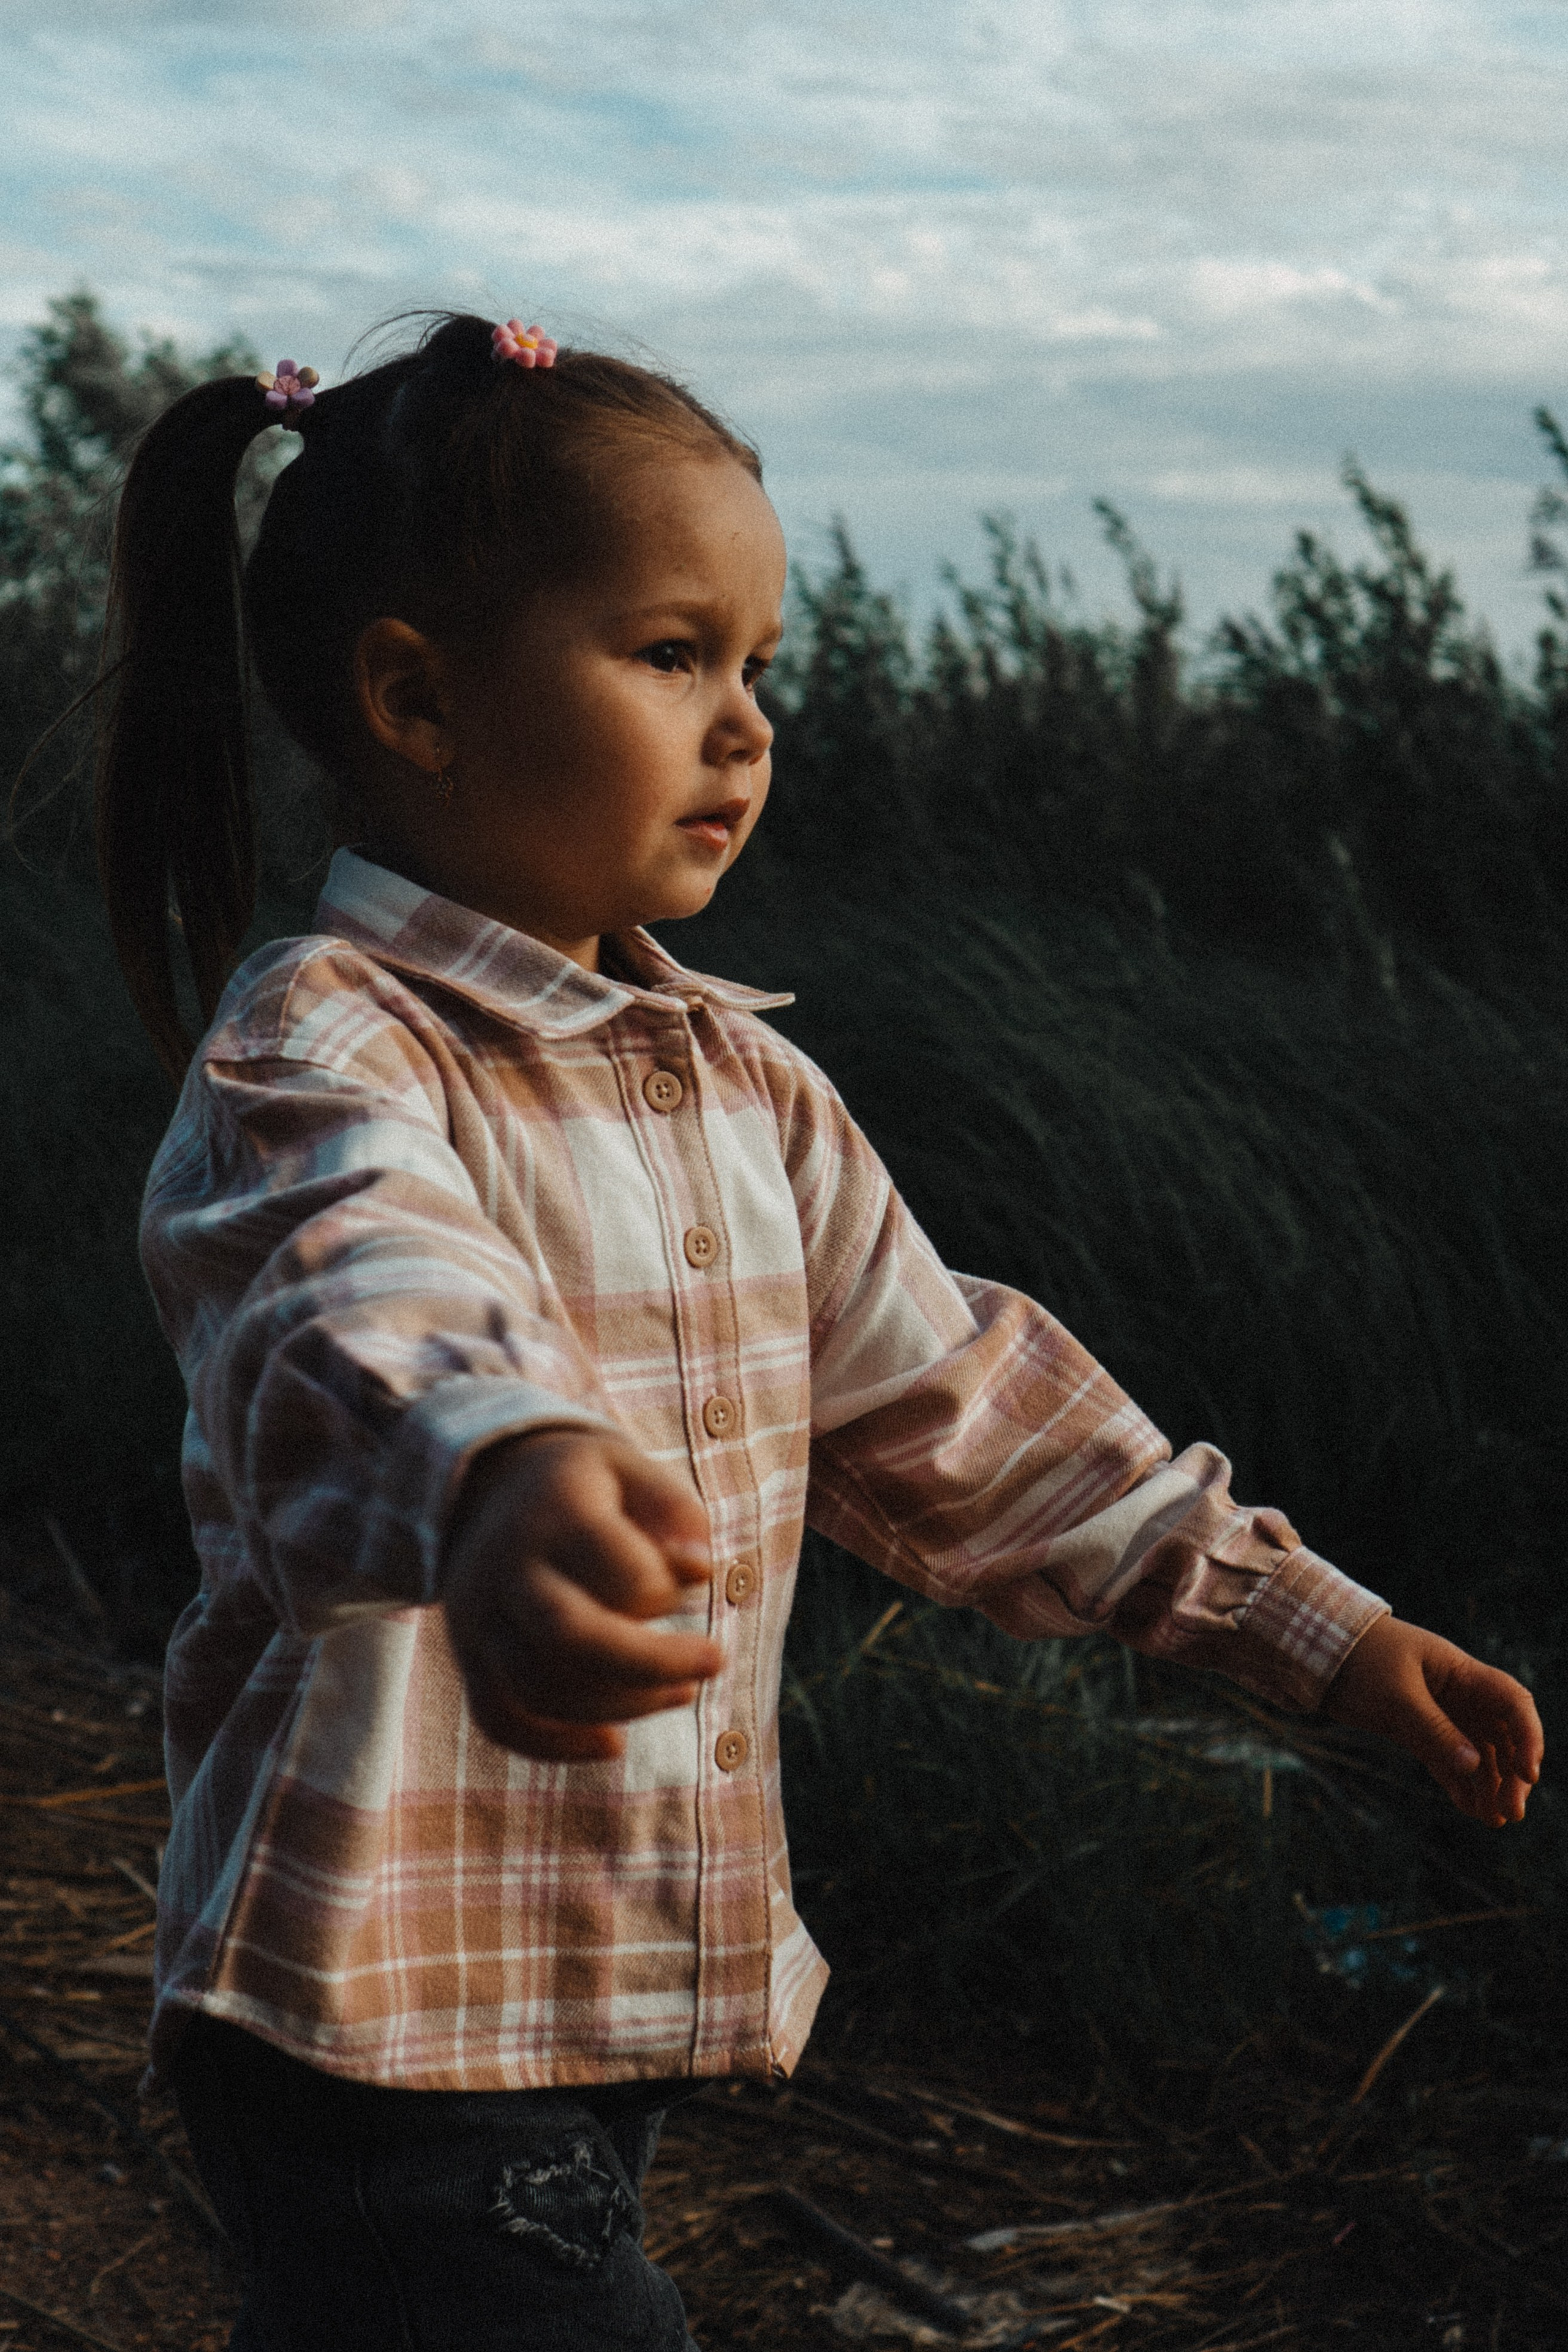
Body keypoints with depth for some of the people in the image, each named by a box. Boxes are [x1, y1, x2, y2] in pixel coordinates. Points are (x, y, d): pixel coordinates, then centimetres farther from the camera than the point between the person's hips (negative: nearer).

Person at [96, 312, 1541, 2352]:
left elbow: (945, 1402, 16)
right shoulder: (317, 1050, -16)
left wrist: (1302, 1623, 16)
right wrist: (501, 1480, -61)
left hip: (652, 1990, 7)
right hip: (385, 2022, -7)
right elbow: (361, 1304, -38)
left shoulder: (746, 1088, 10)